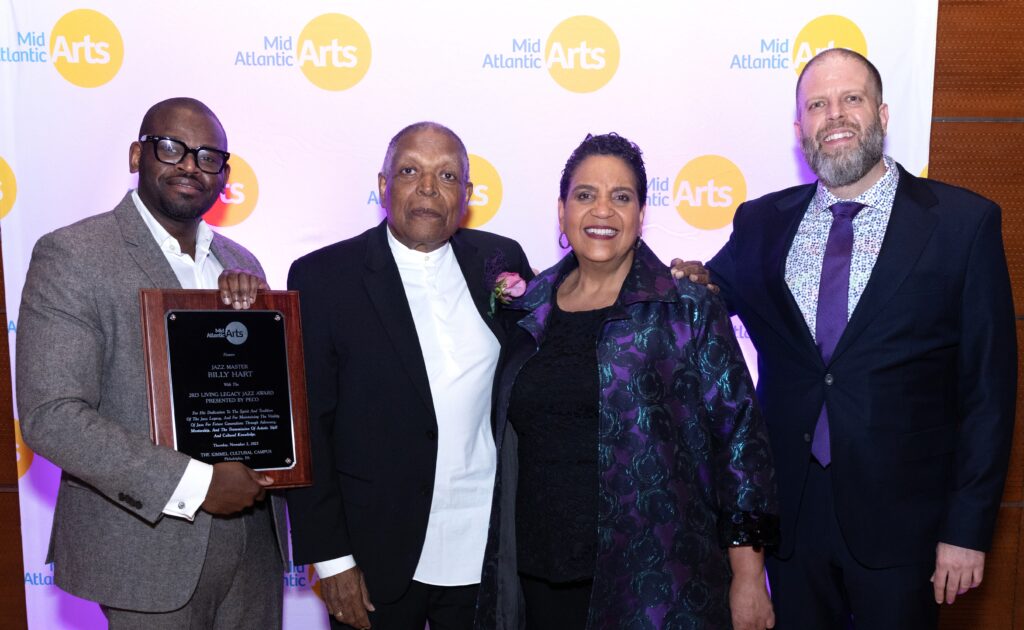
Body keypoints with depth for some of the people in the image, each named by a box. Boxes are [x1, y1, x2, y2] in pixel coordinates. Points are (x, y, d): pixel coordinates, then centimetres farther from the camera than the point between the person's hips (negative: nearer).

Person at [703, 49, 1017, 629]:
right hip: (790, 510, 3)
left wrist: (968, 527, -7)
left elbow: (988, 386, -5)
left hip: (901, 519, -2)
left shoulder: (963, 221, -5)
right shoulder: (761, 223, 3)